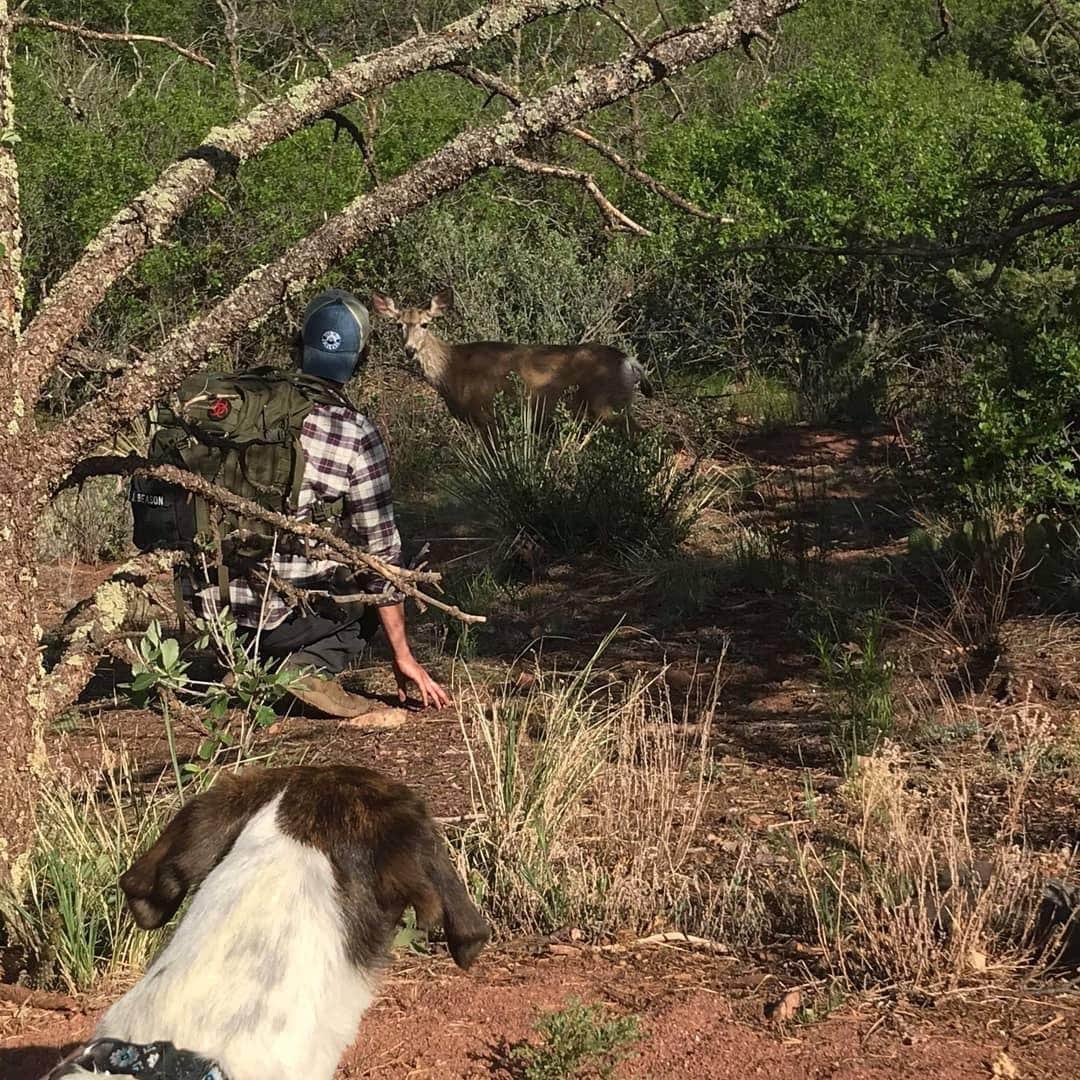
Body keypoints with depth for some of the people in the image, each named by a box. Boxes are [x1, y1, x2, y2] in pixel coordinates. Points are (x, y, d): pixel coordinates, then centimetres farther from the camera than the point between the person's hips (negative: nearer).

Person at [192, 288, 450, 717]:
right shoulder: (357, 435, -8)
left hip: (211, 600, 5)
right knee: (374, 583, 21)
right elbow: (381, 547, -3)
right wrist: (402, 654, 5)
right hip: (286, 613, -5)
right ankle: (315, 665, -4)